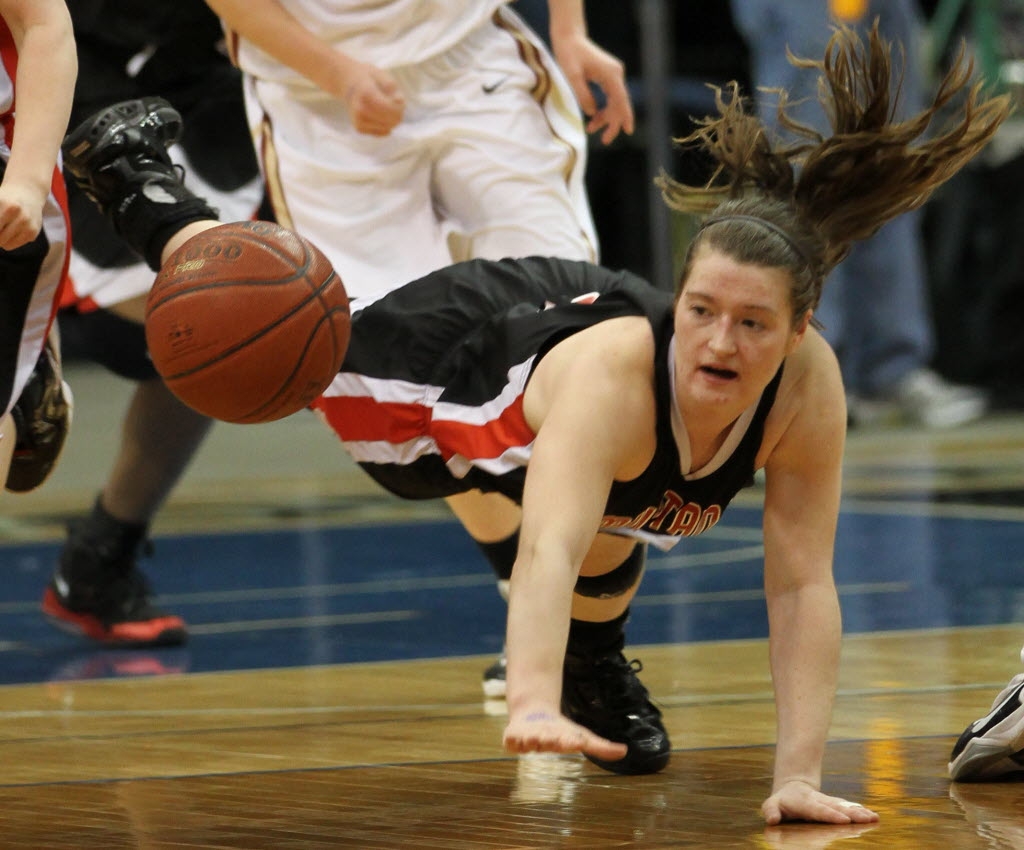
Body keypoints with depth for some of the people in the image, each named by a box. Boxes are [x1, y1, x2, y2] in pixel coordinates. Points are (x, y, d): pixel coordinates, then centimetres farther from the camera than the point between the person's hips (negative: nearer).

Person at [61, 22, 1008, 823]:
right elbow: (548, 551, -65)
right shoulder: (616, 374, -52)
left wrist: (799, 775, -42)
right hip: (464, 346, -3)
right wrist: (533, 706, -82)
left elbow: (803, 584, -34)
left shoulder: (808, 385, -39)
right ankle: (145, 187, 51)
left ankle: (596, 658, 29)